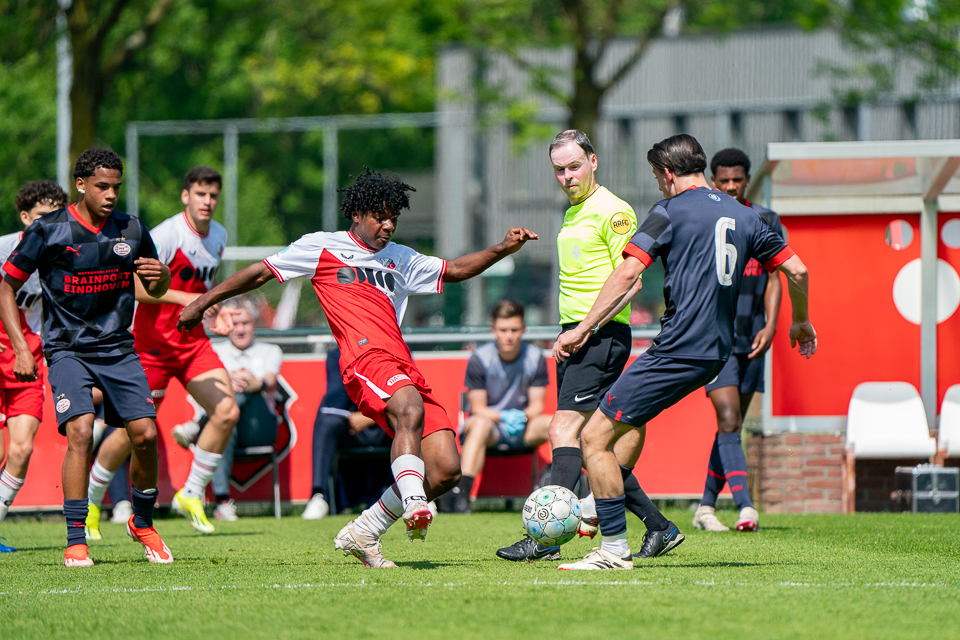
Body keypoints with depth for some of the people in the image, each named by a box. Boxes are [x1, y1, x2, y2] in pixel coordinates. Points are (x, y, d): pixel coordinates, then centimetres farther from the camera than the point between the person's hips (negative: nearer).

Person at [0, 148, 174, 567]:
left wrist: (160, 276, -9)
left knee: (145, 434, -7)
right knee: (80, 432, -22)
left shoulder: (131, 230, 4)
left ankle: (143, 523, 19)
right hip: (67, 350, -4)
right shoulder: (48, 231, -7)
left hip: (118, 348, 4)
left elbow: (156, 290, 17)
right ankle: (75, 542, -16)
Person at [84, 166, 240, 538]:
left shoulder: (219, 236, 9)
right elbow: (134, 284, -25)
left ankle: (191, 496, 3)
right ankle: (90, 501, 21)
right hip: (152, 342, -7)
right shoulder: (167, 234, -17)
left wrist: (214, 311, 8)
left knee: (227, 412, -12)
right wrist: (184, 298, -32)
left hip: (193, 340, 7)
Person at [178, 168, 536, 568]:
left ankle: (363, 534, 5)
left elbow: (454, 270, 34)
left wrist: (503, 249, 20)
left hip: (405, 368, 7)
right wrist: (203, 303, 17)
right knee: (410, 408, -39)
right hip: (366, 357, -7)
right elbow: (261, 272, 17)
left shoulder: (399, 259, 30)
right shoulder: (324, 248, 14)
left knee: (446, 469, -8)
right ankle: (414, 505, -52)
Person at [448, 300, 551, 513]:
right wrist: (504, 417, -25)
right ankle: (461, 493, -47)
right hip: (491, 420, -3)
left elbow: (537, 405, 1)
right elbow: (478, 408, -6)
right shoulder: (480, 358, -6)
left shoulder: (535, 357, 0)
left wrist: (522, 416, -22)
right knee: (480, 424, -39)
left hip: (523, 430, 3)